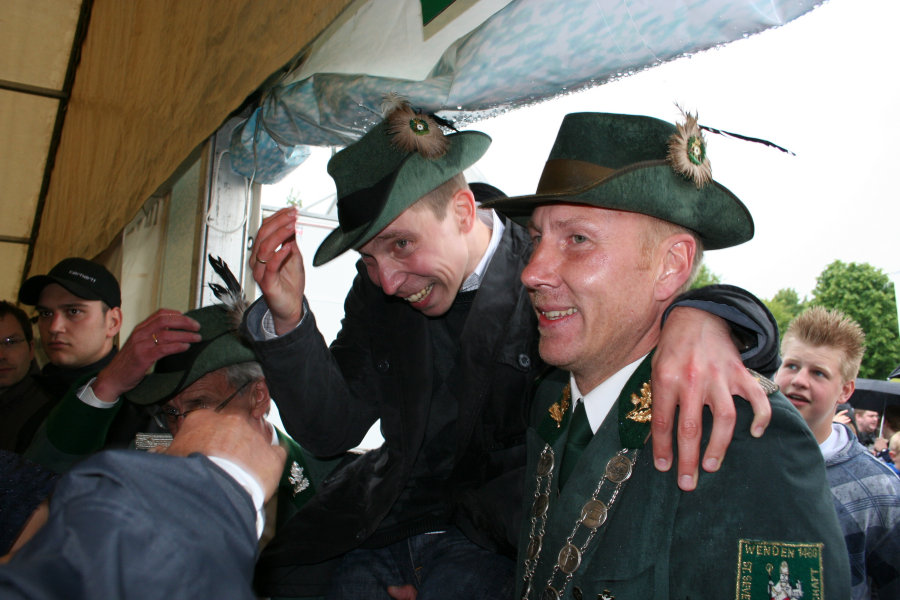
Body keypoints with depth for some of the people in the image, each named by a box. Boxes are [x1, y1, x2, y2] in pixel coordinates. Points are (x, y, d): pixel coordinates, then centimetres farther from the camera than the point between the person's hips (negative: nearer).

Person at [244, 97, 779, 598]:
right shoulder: (377, 293, 0)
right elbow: (330, 431, -3)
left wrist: (698, 320, -42)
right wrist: (289, 320, -17)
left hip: (499, 539, -3)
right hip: (384, 526, 3)